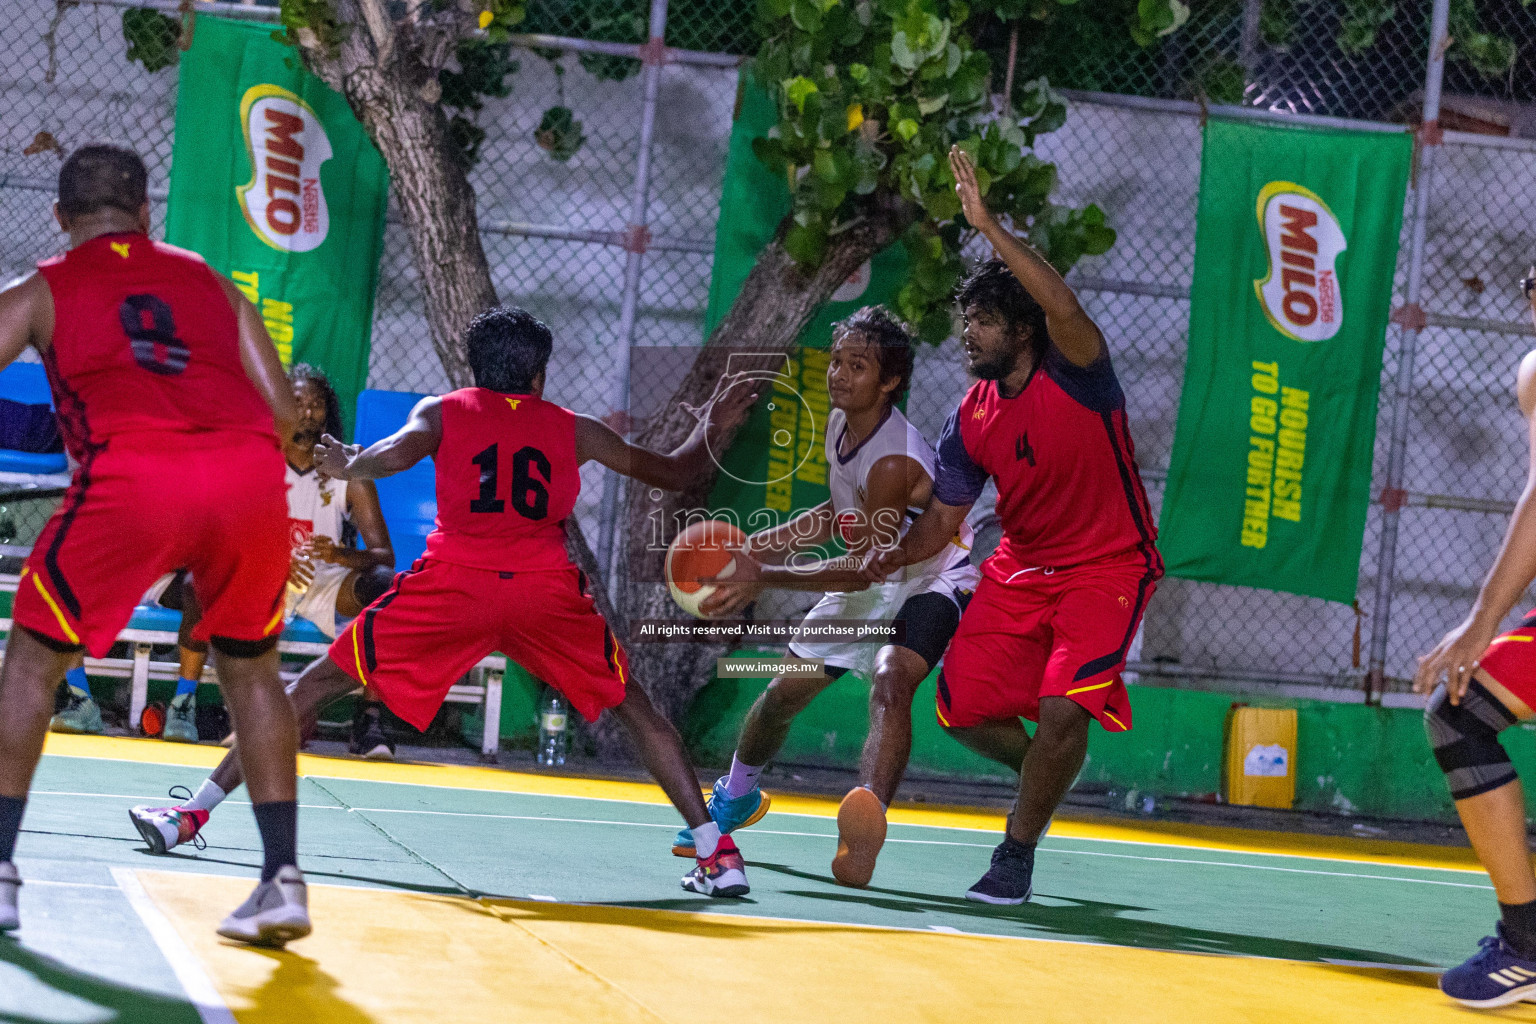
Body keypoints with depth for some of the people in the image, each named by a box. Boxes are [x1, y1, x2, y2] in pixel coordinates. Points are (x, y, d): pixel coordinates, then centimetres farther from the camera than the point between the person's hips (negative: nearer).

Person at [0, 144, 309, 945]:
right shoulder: (211, 284, 27)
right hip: (248, 475, 3)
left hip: (131, 474, -3)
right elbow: (283, 411, 21)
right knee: (250, 668, 22)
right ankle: (283, 880, 15)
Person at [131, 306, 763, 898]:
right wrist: (712, 429, 47)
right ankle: (718, 852, 7)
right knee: (633, 707, 18)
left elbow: (394, 454, -8)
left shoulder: (443, 411, 14)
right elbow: (673, 474, 27)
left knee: (319, 685, 9)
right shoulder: (573, 429, 20)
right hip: (547, 589, 1)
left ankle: (191, 816, 4)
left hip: (453, 582, -1)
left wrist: (347, 467, 12)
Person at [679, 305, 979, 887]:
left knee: (890, 682, -37)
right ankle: (735, 800, 43)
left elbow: (865, 567, -30)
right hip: (873, 582, 9)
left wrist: (765, 577, -35)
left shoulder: (892, 461, -33)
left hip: (932, 583, -9)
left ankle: (865, 825, -56)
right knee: (784, 691, 14)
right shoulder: (841, 423, -5)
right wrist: (757, 546, 3)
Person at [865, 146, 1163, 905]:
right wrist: (894, 554, -18)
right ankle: (1043, 771, 29)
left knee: (1062, 710, -22)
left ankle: (1017, 853, -2)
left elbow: (1065, 309, -38)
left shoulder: (1074, 374, -16)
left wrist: (989, 228, -42)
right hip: (1021, 569, 6)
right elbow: (943, 517, 3)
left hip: (1108, 569, -6)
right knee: (961, 709, -4)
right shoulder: (971, 421, 0)